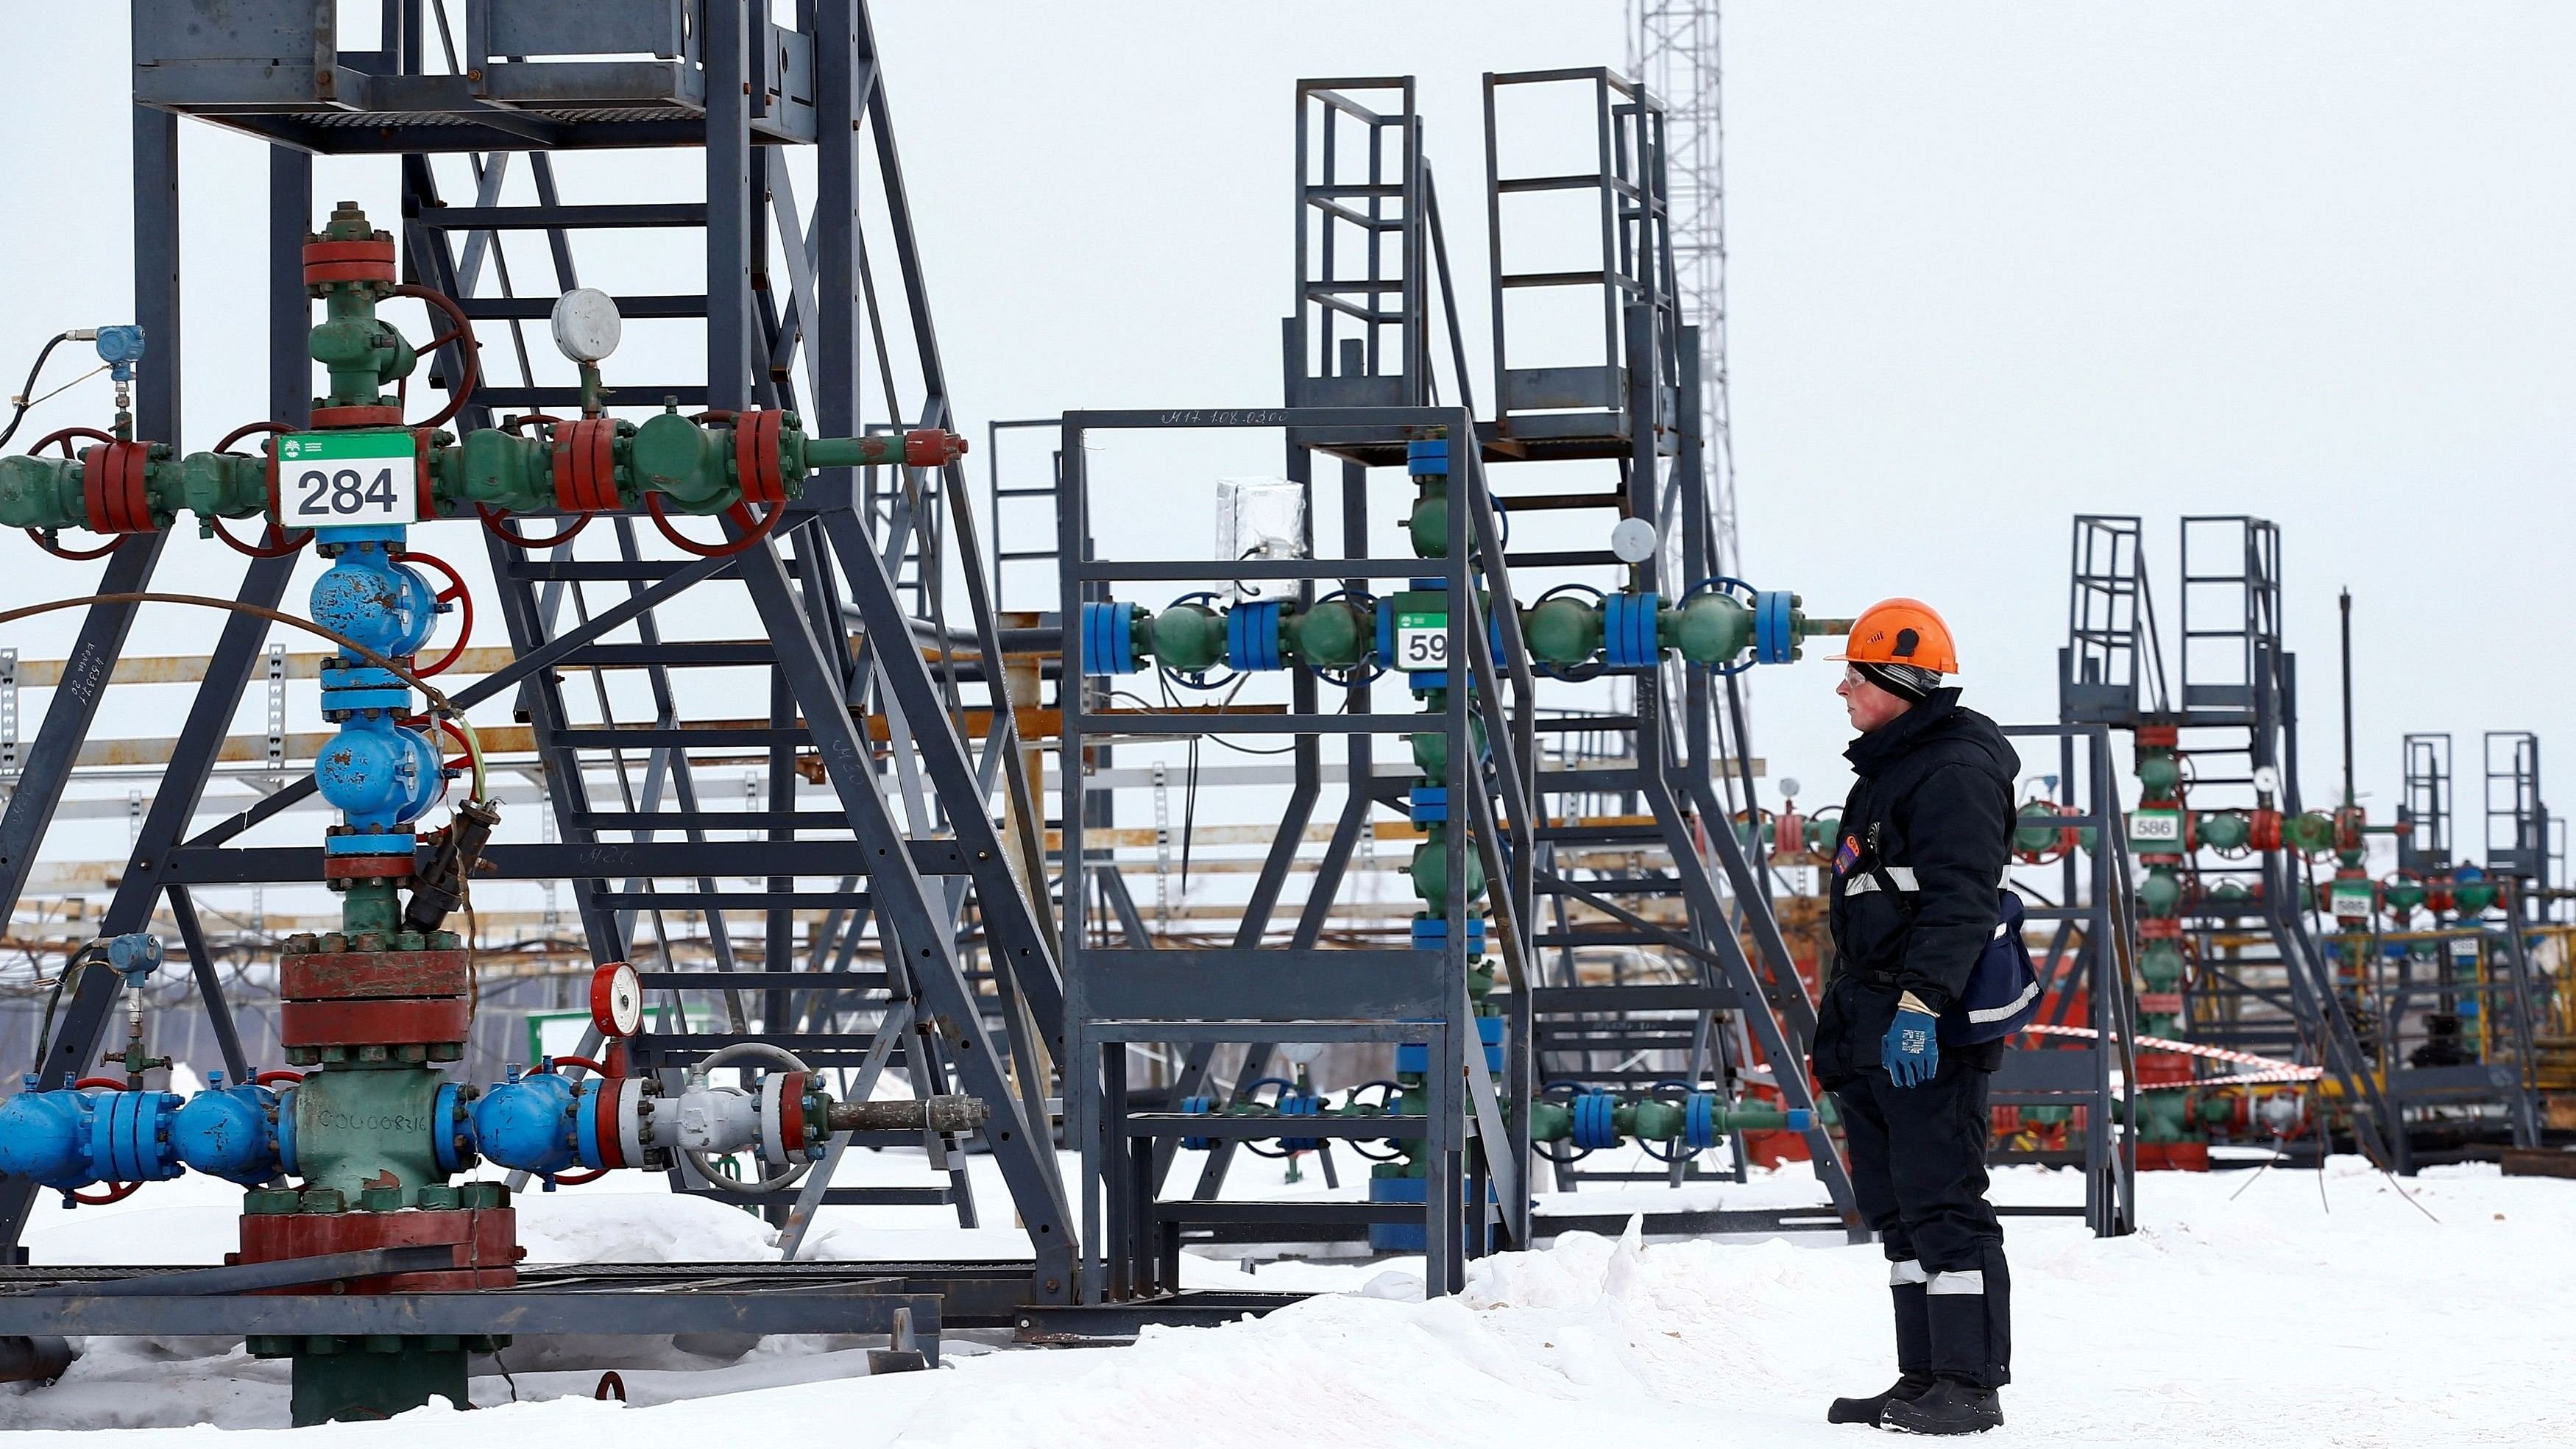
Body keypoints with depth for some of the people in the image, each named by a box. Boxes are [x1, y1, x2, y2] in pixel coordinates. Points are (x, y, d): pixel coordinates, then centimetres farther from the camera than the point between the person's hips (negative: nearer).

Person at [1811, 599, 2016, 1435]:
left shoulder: (1955, 771, -11)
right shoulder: (1888, 771, 22)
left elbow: (1958, 904, -22)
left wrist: (1920, 1003, -30)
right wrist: (1837, 1034, 26)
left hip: (1930, 1030, -11)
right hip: (1876, 1030, 11)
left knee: (1940, 1203, -11)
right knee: (1895, 1208, 12)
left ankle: (1972, 1386, -9)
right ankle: (1925, 1379, 16)